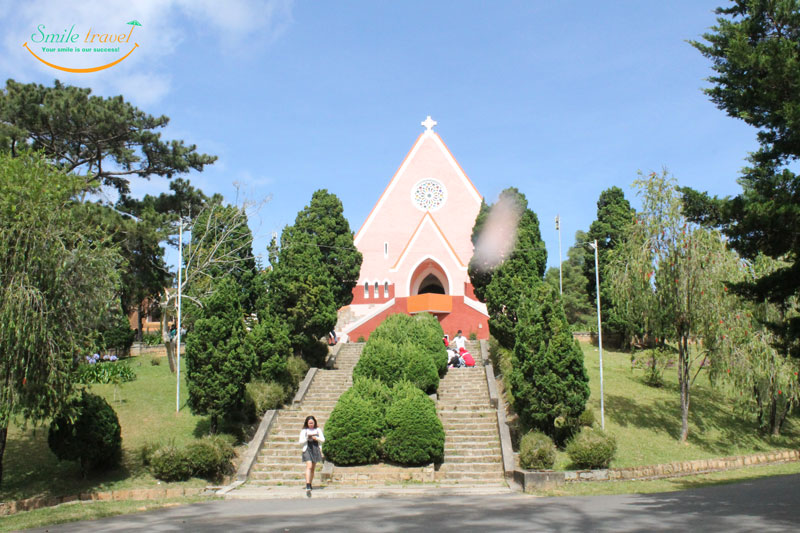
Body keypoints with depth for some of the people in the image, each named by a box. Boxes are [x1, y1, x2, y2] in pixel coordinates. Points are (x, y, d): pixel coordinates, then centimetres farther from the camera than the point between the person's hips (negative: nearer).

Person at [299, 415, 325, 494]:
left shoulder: (318, 430, 9)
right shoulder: (304, 430, 3)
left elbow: (323, 439, 9)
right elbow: (301, 441, 0)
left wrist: (316, 438, -10)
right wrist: (307, 438, -18)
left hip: (316, 449, 3)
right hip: (307, 449, -3)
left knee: (313, 468, 10)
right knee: (309, 466, -18)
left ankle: (310, 484, 26)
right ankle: (308, 487, -26)